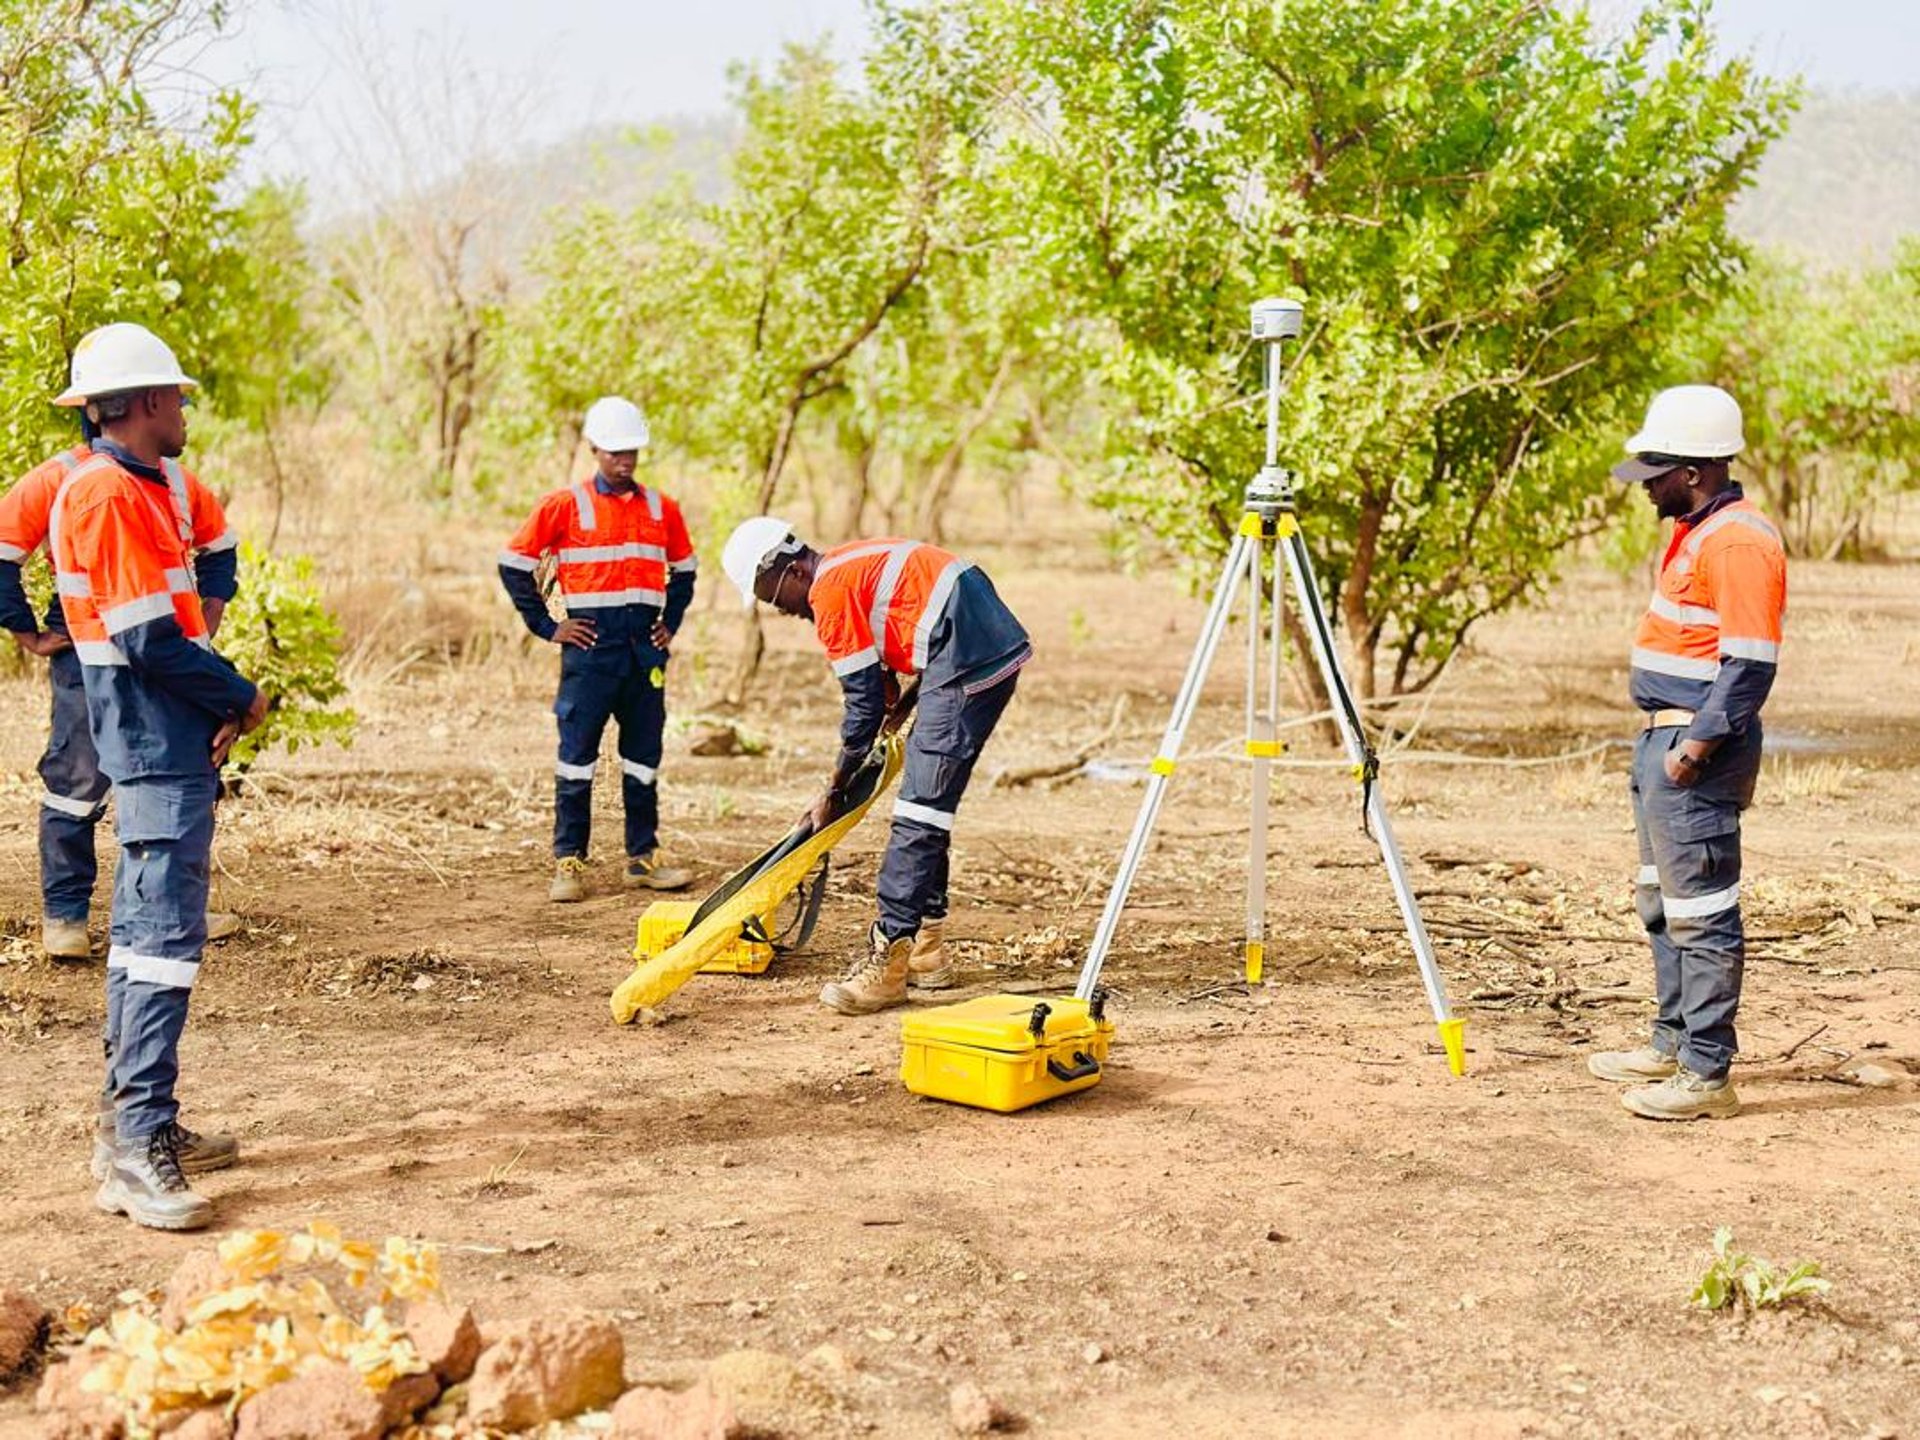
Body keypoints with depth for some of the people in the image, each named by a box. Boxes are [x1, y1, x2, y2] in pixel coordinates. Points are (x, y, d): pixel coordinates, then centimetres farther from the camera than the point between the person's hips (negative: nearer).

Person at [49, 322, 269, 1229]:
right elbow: (150, 639, -20)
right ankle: (138, 1152, -13)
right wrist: (239, 700, -8)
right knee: (165, 934, -13)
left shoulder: (138, 489, 16)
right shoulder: (107, 493, -15)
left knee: (147, 930, 14)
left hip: (168, 744, 11)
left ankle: (138, 1126, 22)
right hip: (160, 749, -11)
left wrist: (218, 702, 3)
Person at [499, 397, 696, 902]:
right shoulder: (565, 505, -2)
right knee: (577, 753, -1)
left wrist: (671, 623, 13)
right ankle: (569, 861, 4)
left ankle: (644, 856, 16)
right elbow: (514, 565, 1)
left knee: (644, 754, 8)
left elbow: (684, 570, 25)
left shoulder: (661, 508, 10)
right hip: (590, 646, -4)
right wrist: (547, 627, -1)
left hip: (646, 649, 4)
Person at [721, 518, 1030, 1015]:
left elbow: (865, 704, -6)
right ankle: (927, 950, 22)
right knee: (928, 802, 16)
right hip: (998, 645, 10)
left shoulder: (831, 590, -8)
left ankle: (887, 961, -12)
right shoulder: (851, 564, 21)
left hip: (969, 663, -10)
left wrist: (833, 794, 2)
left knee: (919, 811, -10)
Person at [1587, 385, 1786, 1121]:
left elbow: (1751, 663, -22)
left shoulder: (1739, 541, -17)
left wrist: (1697, 744, -23)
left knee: (1701, 913, -6)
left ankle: (1707, 1073, -1)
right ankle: (1675, 1044, 29)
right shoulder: (1694, 532, 15)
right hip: (1663, 737, 11)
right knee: (1662, 903, 18)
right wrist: (1664, 740, 18)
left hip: (1697, 751, -11)